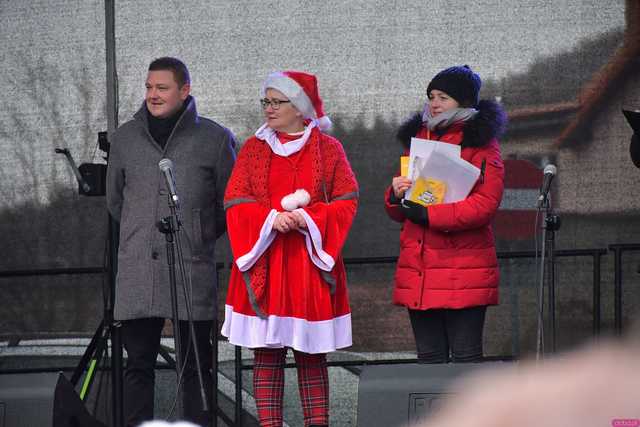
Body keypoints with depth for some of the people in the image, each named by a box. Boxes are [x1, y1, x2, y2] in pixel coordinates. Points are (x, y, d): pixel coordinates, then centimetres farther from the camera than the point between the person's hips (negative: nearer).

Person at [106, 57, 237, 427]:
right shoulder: (125, 138, 11)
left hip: (192, 271, -2)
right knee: (138, 364, 3)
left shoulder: (215, 139, 2)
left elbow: (232, 203, 11)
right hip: (137, 272, 3)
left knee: (196, 365, 0)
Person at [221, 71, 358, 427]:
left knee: (312, 354, 1)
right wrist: (271, 219, -14)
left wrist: (308, 219, -15)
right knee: (267, 353, -2)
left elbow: (347, 201, 0)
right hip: (264, 267, 1)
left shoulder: (328, 149, 5)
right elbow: (236, 203, 3)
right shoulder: (253, 150, 9)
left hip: (312, 263, -1)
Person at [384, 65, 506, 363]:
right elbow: (398, 213, 21)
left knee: (466, 358, -6)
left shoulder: (480, 143, -2)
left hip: (463, 273, -6)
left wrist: (428, 214, -18)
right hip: (418, 272, 6)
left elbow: (485, 205, -15)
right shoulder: (417, 139, 18)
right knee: (429, 358, 7)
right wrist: (395, 196, -3)